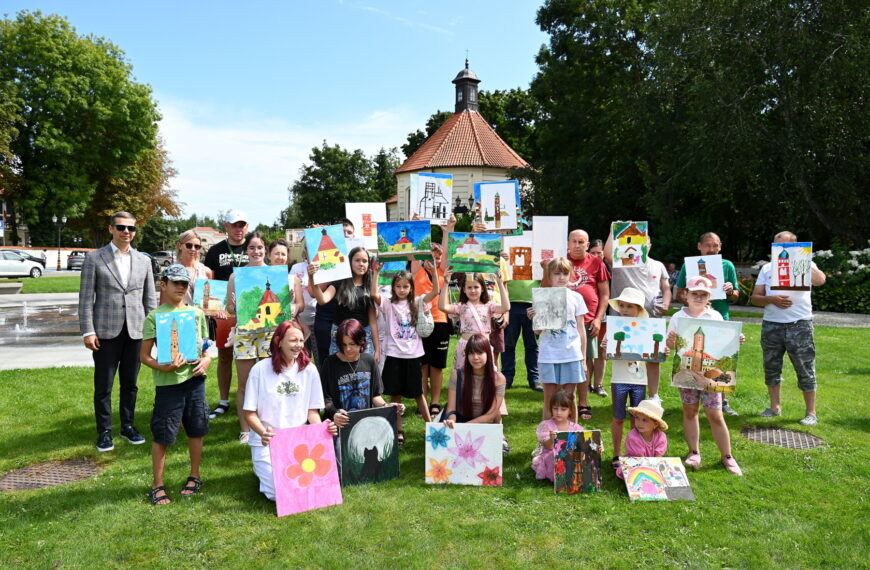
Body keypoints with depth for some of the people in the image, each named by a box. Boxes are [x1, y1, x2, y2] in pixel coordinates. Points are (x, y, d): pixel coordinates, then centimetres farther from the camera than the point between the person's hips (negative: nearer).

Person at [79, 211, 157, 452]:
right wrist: (87, 331, -8)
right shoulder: (94, 258, 0)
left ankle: (128, 426, 26)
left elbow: (150, 299, 12)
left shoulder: (144, 261, 9)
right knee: (103, 386, 4)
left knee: (130, 384, 12)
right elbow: (85, 299, -2)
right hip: (106, 332, -3)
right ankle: (104, 431, 17)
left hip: (135, 332, 3)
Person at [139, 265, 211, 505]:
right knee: (162, 435, 2)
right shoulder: (154, 317, -3)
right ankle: (157, 485, 17)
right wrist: (163, 367, -19)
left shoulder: (197, 313, 8)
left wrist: (206, 359, -3)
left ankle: (194, 476, 31)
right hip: (168, 383, -3)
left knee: (196, 430, 13)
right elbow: (144, 355, -2)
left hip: (195, 379, 4)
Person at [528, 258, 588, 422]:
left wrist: (583, 358, 7)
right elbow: (538, 331, 3)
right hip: (549, 355, -1)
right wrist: (533, 318, -17)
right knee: (550, 400, 6)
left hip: (571, 354, 1)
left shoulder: (576, 297, 5)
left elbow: (581, 330, 9)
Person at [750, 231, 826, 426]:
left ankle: (811, 413, 11)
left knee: (805, 369, 0)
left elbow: (820, 280, -20)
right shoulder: (767, 268, 13)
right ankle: (775, 407, 25)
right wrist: (772, 299, -11)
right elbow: (755, 297, 8)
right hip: (771, 324, 4)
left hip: (799, 324, -4)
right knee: (771, 368, 11)